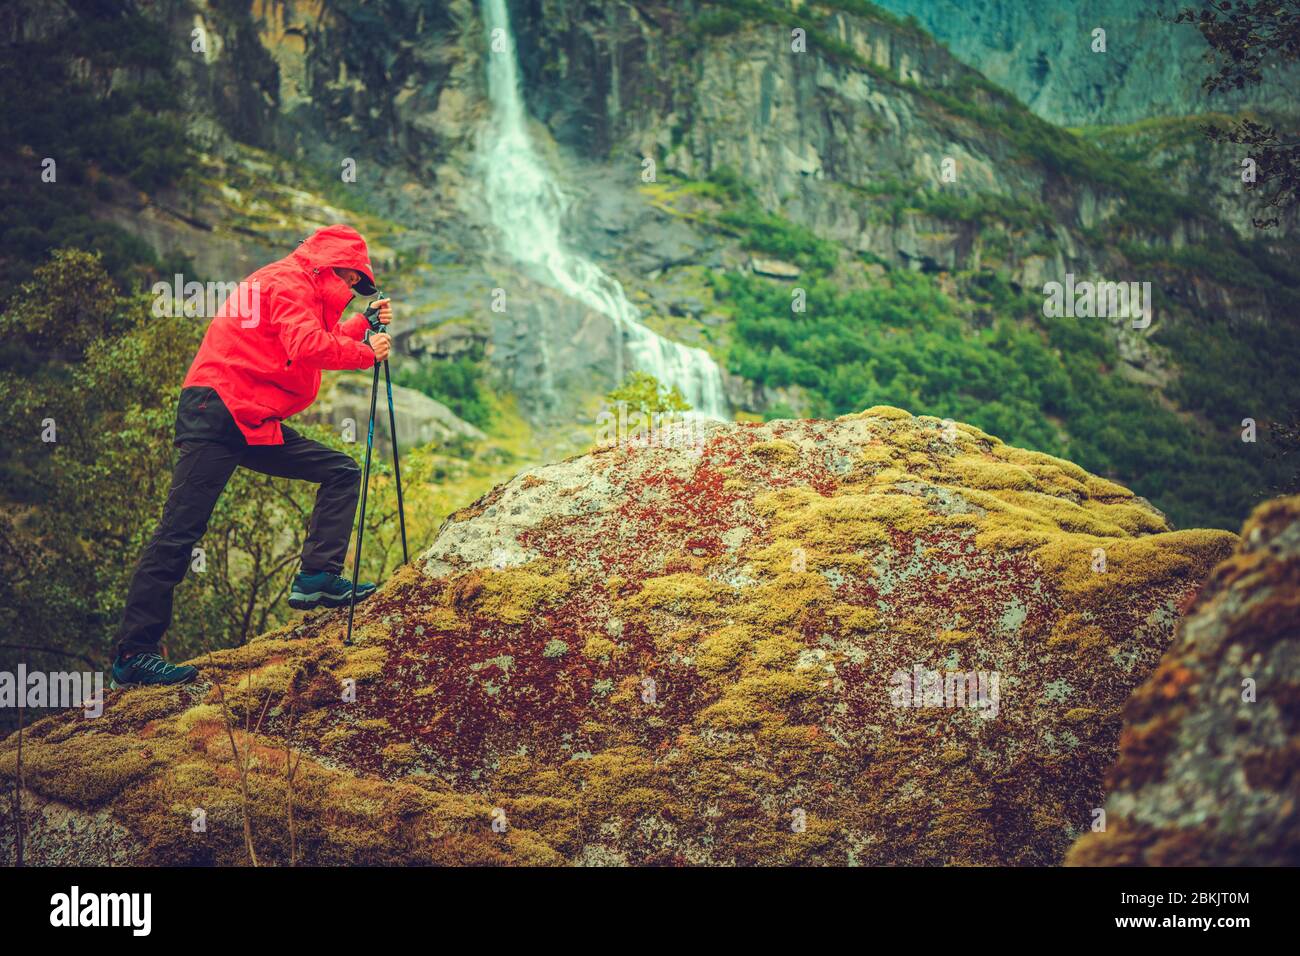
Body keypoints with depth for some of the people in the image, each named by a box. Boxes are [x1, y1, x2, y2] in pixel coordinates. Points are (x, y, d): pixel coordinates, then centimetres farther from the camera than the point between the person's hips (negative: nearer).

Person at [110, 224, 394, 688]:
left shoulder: (308, 295, 23)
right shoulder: (288, 283, -8)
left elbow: (326, 340, 21)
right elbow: (308, 347, -22)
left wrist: (363, 324, 12)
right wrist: (367, 353, -12)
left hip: (256, 424, 10)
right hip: (215, 411, -10)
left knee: (341, 472, 6)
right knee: (180, 532, -12)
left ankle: (318, 578, -2)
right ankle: (133, 655, -13)